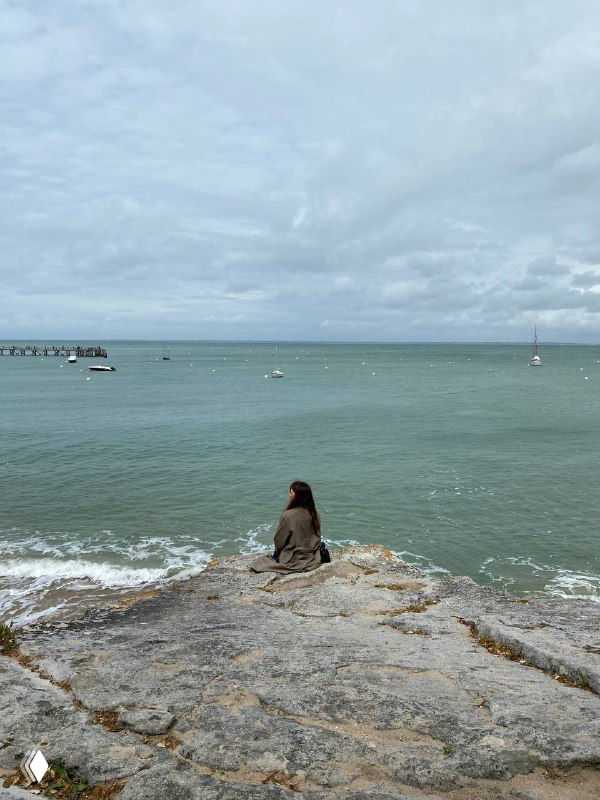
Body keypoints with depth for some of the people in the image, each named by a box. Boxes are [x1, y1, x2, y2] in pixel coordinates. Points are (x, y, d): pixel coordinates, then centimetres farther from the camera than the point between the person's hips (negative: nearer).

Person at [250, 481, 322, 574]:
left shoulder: (288, 515, -23)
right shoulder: (315, 514, -8)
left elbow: (279, 541, -11)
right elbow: (317, 537, 4)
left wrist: (276, 554, 9)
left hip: (294, 561, -5)